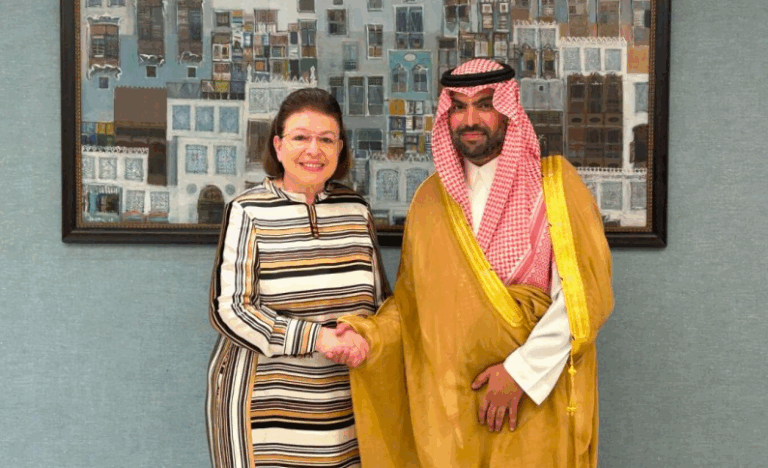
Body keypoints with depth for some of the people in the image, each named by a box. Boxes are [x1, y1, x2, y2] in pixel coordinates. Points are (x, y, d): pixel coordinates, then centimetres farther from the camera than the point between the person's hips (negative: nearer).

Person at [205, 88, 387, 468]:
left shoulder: (355, 210, 6)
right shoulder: (248, 212, -7)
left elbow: (379, 297, 15)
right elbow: (229, 310, -12)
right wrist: (317, 337, -21)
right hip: (265, 408, -3)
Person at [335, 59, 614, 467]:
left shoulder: (553, 184, -5)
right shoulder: (430, 198, 6)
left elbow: (584, 292, -11)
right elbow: (412, 299, 10)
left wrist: (522, 369, -15)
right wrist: (371, 334, -8)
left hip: (535, 399, -3)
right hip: (446, 403, 3)